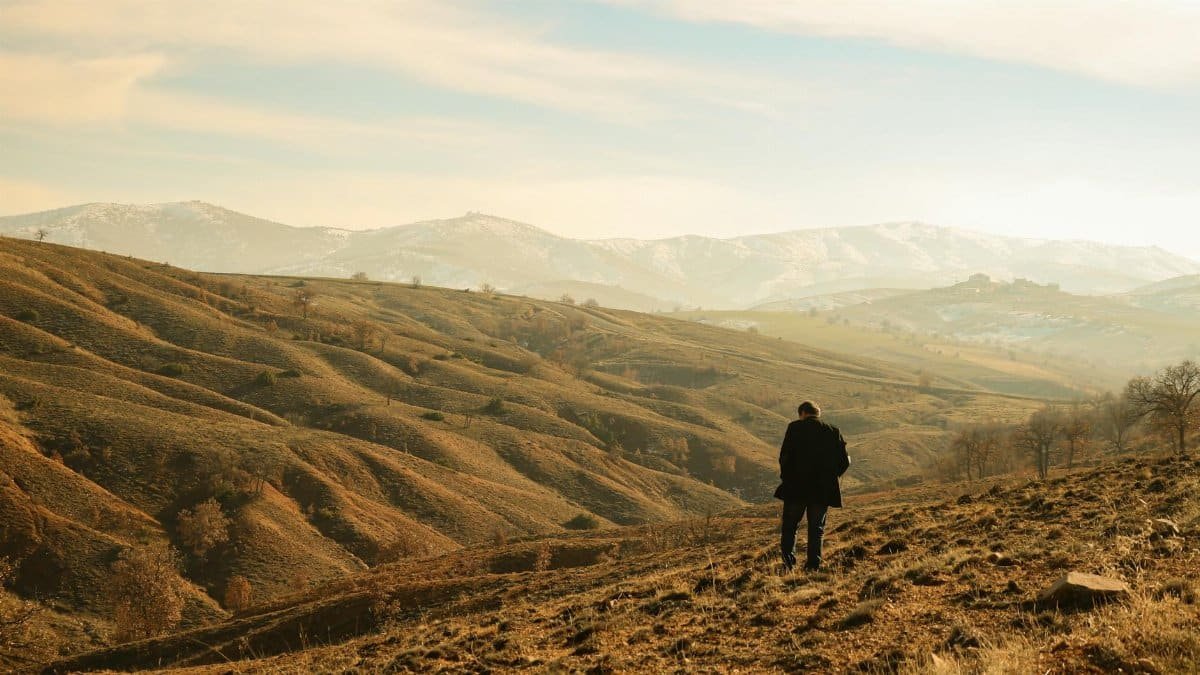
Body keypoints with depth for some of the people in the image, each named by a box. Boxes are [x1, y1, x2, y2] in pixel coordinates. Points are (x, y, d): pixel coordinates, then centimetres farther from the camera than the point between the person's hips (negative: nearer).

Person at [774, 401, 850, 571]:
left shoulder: (795, 428, -4)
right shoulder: (833, 432, 5)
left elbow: (785, 456, -10)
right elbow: (844, 461, 3)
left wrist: (786, 476, 4)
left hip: (796, 488, -2)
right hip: (823, 491, 2)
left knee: (789, 527, 8)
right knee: (816, 529, 11)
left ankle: (788, 562, -3)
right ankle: (813, 565, 5)